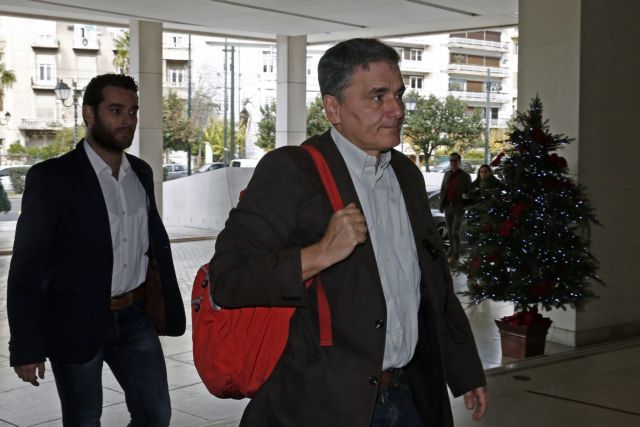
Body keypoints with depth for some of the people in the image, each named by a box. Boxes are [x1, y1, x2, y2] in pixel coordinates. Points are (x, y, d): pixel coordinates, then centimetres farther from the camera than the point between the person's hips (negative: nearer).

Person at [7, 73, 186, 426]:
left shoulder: (141, 173, 7)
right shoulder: (52, 178, -12)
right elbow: (27, 268, -12)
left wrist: (170, 305, 6)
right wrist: (26, 346, -14)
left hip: (134, 318, 5)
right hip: (76, 324, -5)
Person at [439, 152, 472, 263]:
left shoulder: (465, 176, -2)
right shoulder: (447, 174, 12)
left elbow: (469, 191, 0)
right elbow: (442, 190, 15)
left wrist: (465, 195, -20)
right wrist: (441, 204, 7)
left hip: (459, 208, -5)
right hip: (448, 207, 5)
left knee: (455, 232, -11)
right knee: (450, 232, 9)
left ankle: (456, 255, -4)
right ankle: (452, 254, 17)